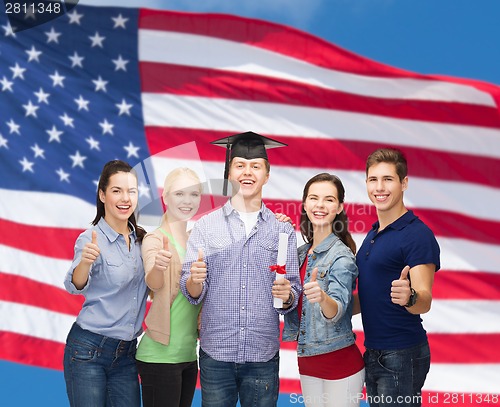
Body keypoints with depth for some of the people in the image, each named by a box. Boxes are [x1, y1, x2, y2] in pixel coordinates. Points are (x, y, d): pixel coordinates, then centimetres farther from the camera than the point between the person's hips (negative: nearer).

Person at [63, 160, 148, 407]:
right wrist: (85, 261, -48)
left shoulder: (141, 238, 7)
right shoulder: (91, 238, -11)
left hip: (126, 353, 5)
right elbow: (75, 286, -27)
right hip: (89, 350, -5)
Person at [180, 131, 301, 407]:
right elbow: (192, 292, 0)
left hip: (264, 356, 1)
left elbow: (294, 289, 7)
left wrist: (287, 295, -14)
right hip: (216, 353, -1)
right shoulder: (206, 226, 3)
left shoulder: (283, 231, 6)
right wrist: (194, 280, -22)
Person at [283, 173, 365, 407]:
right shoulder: (301, 253, 6)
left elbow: (337, 311, -26)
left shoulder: (342, 256, -14)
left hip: (340, 364, -7)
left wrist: (322, 298, -50)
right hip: (307, 362, 7)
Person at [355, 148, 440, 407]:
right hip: (373, 352, 9)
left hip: (401, 355, -8)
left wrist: (410, 297, -42)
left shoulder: (418, 235, -14)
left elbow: (425, 301, -22)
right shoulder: (373, 234, 12)